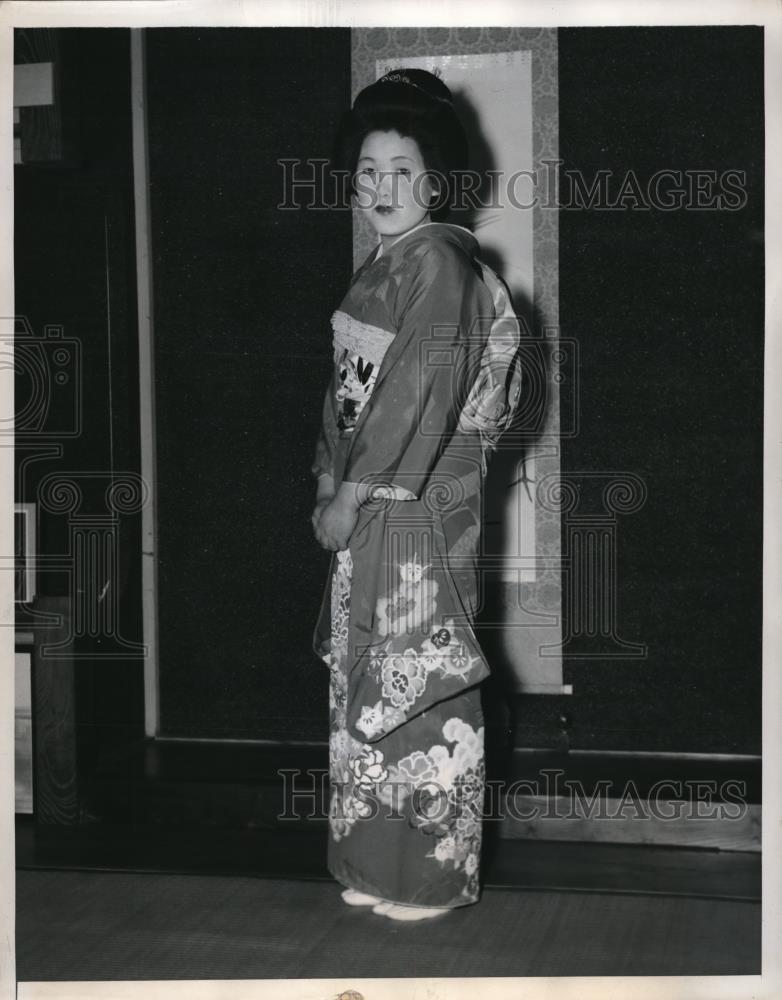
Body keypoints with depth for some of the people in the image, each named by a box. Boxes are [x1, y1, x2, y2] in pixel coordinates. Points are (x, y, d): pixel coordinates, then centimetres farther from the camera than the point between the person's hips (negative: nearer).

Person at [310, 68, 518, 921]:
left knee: (415, 677, -2)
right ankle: (377, 858, 24)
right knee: (368, 676, 13)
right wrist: (331, 477, 7)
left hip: (418, 503, -9)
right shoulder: (383, 264, 15)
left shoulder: (437, 262, -13)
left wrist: (352, 492, -18)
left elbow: (420, 388, -20)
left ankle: (432, 872, 9)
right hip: (367, 501, 9)